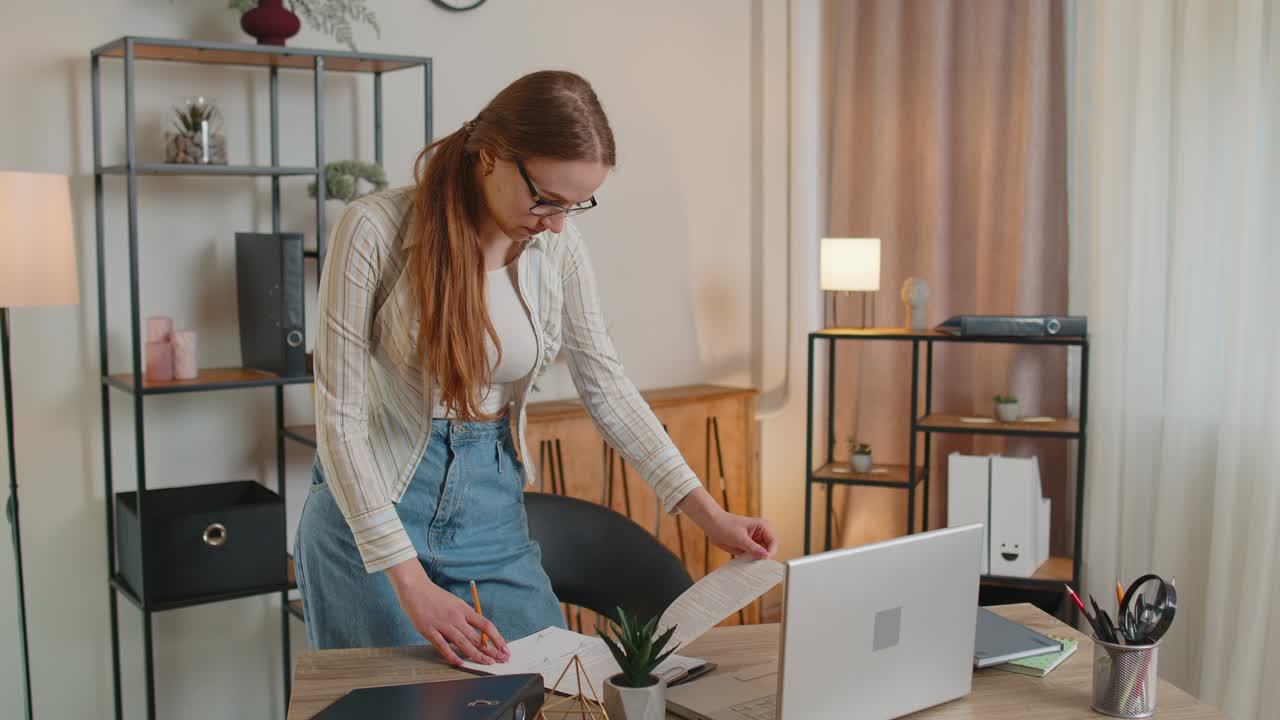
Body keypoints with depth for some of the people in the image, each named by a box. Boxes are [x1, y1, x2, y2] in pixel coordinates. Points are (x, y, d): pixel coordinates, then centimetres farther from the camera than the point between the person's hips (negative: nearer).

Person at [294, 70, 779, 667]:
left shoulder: (558, 247, -5)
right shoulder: (375, 230, -19)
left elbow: (606, 387, 1)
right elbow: (339, 416, -18)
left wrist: (709, 515, -6)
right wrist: (411, 584, -23)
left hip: (494, 509, 4)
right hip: (370, 510, -4)